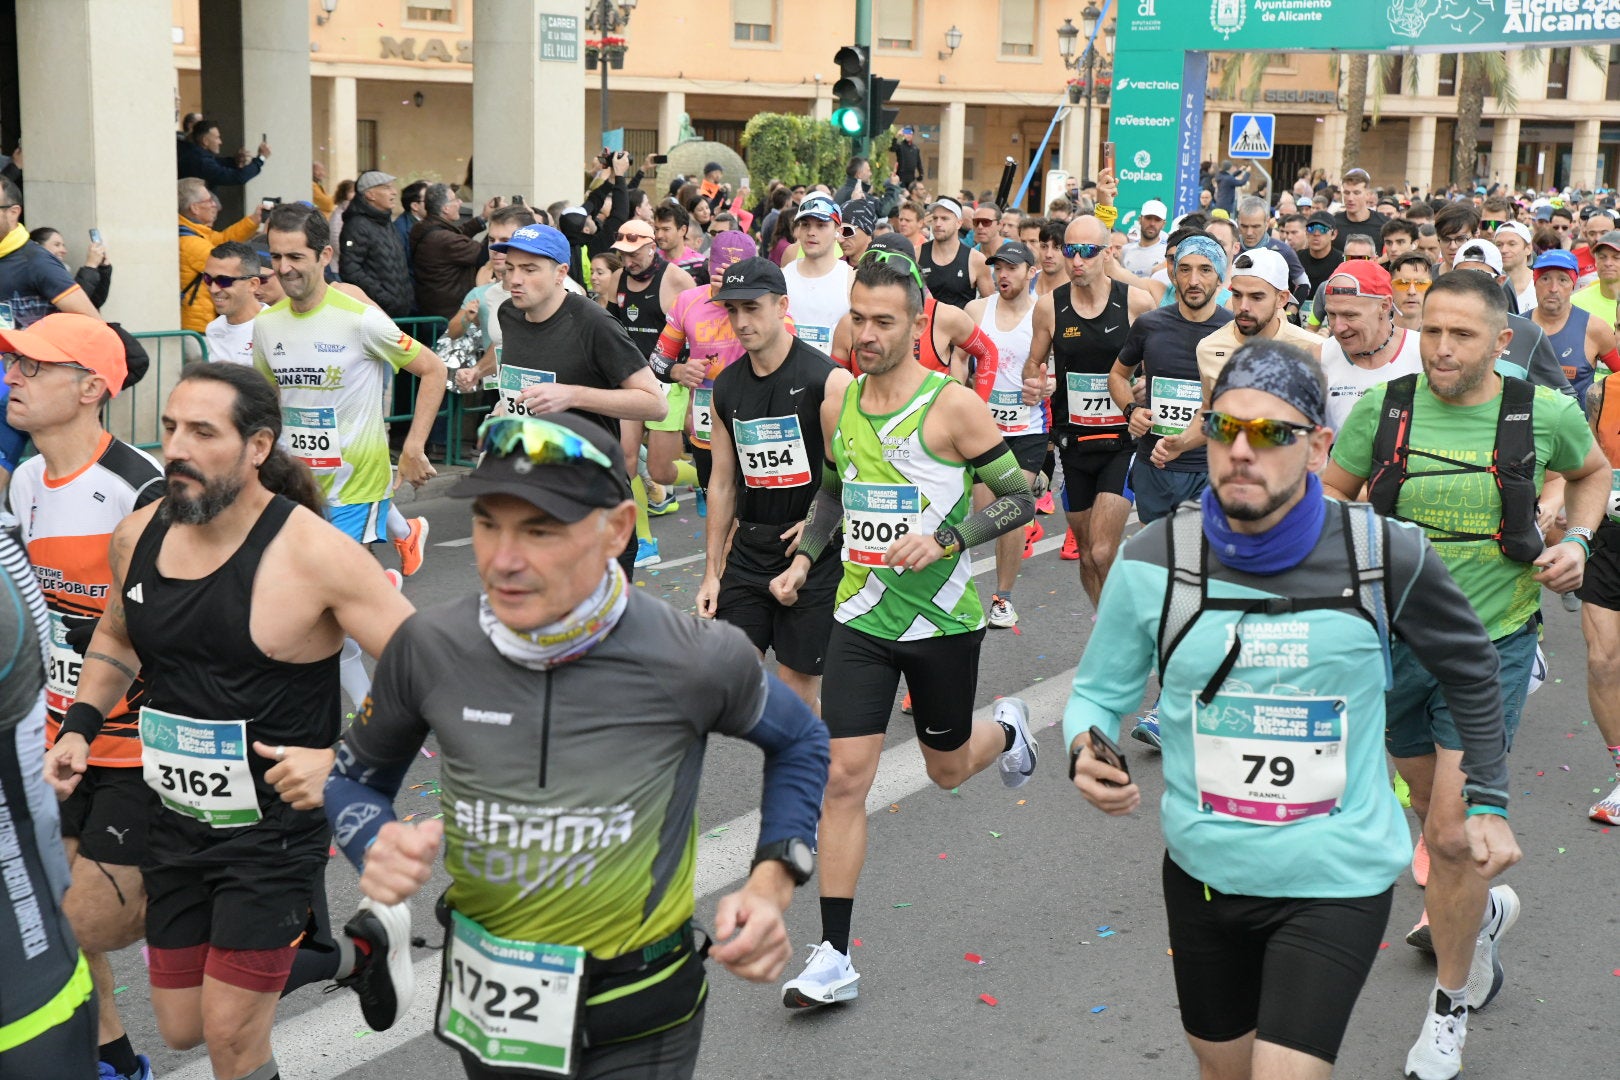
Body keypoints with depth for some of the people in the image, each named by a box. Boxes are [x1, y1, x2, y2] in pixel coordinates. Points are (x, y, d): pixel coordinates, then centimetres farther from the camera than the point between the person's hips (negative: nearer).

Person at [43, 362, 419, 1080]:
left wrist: (341, 762, -26)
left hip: (275, 825, -6)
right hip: (174, 819, 7)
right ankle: (357, 950, 37)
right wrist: (79, 727, 6)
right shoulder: (138, 536, -2)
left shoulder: (312, 552, -21)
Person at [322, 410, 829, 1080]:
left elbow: (799, 742, 3)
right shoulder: (430, 648, -14)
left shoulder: (697, 661, -19)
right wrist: (377, 845, -17)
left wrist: (771, 885, -10)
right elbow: (356, 774, 5)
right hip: (485, 999, 3)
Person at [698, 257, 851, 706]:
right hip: (748, 552, 5)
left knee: (797, 694, 2)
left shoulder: (829, 381, -13)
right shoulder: (726, 387, 6)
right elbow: (722, 483, 12)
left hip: (814, 555, -5)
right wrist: (711, 571, 11)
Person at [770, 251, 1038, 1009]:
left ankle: (1009, 729, 54)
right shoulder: (838, 405, 2)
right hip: (862, 617, 3)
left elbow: (1020, 499, -9)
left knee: (947, 769, 16)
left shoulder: (953, 406, -13)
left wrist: (944, 537, -23)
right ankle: (834, 958, 1)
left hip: (942, 619, -3)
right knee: (844, 776, -6)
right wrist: (803, 558, 7)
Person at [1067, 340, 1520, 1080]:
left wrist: (1488, 802, 8)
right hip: (1203, 872, 3)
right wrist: (1087, 754, -22)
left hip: (1336, 880, -2)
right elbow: (1099, 691, 0)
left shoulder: (1387, 559, -13)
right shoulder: (1154, 562, -12)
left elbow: (1468, 669, 6)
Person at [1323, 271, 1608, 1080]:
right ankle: (1482, 908, 53)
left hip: (1490, 646, -2)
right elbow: (1331, 499, 3)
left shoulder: (1544, 413, -8)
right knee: (1432, 802, 21)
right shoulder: (1384, 407, -8)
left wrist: (1578, 541, -3)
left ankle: (1451, 1006, 14)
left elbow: (1591, 470, 14)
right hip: (1397, 638, 3)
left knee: (1452, 835, -9)